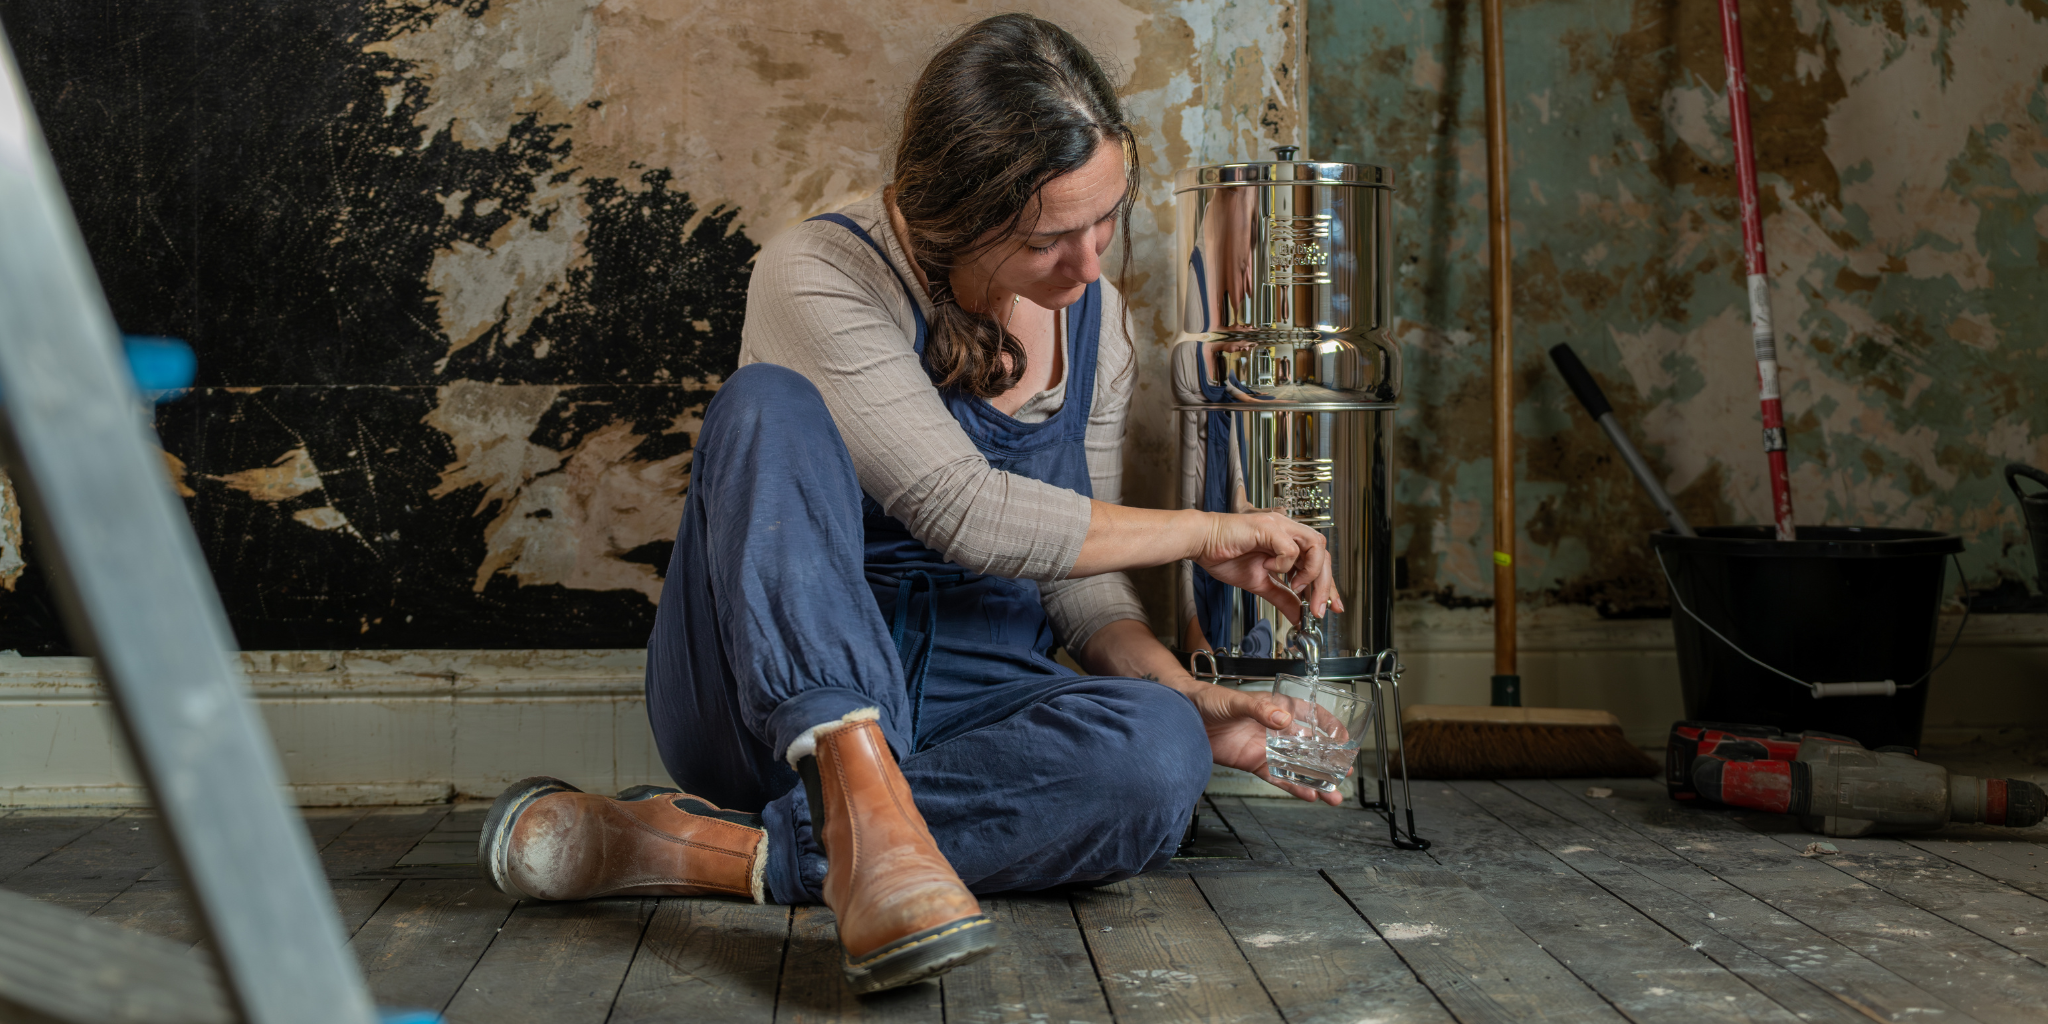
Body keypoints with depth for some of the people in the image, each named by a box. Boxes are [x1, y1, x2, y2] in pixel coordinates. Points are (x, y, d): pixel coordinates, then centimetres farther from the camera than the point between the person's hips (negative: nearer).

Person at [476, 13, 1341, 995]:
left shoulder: (1096, 317, 6)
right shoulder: (820, 276, -13)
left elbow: (1076, 580, 11)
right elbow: (966, 511, -21)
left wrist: (1186, 694, -8)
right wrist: (1203, 532, -12)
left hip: (966, 700, 4)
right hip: (775, 691, -4)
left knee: (1158, 752, -31)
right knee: (771, 404, -29)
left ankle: (698, 848, -26)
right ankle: (863, 807, -44)